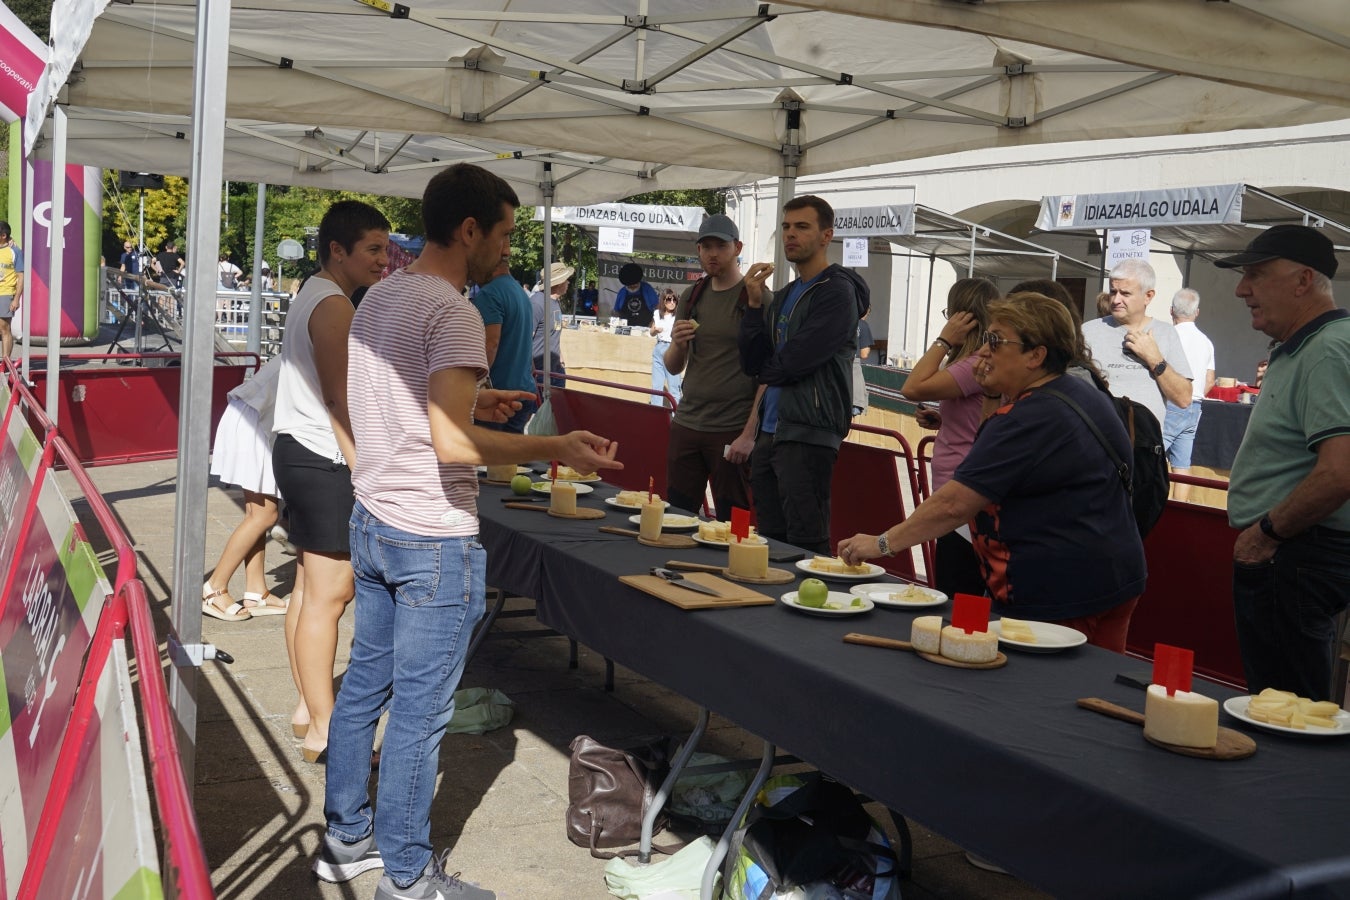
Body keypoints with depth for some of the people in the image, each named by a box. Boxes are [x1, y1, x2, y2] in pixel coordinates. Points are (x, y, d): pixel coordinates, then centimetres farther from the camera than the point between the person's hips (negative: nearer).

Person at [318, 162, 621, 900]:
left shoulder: (379, 296, 10)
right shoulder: (452, 314, -19)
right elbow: (450, 444, -26)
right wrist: (556, 448, -19)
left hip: (372, 522, 9)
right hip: (433, 540, -9)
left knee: (363, 686, 18)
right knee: (418, 712, 2)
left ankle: (346, 839, 32)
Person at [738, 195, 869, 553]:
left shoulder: (837, 291, -8)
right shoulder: (784, 296, 18)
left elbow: (795, 361, -16)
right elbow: (751, 362, 9)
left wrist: (766, 369, 5)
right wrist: (754, 304, -1)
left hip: (808, 434, -9)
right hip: (770, 432, 9)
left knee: (806, 544, -8)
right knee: (769, 541, 13)